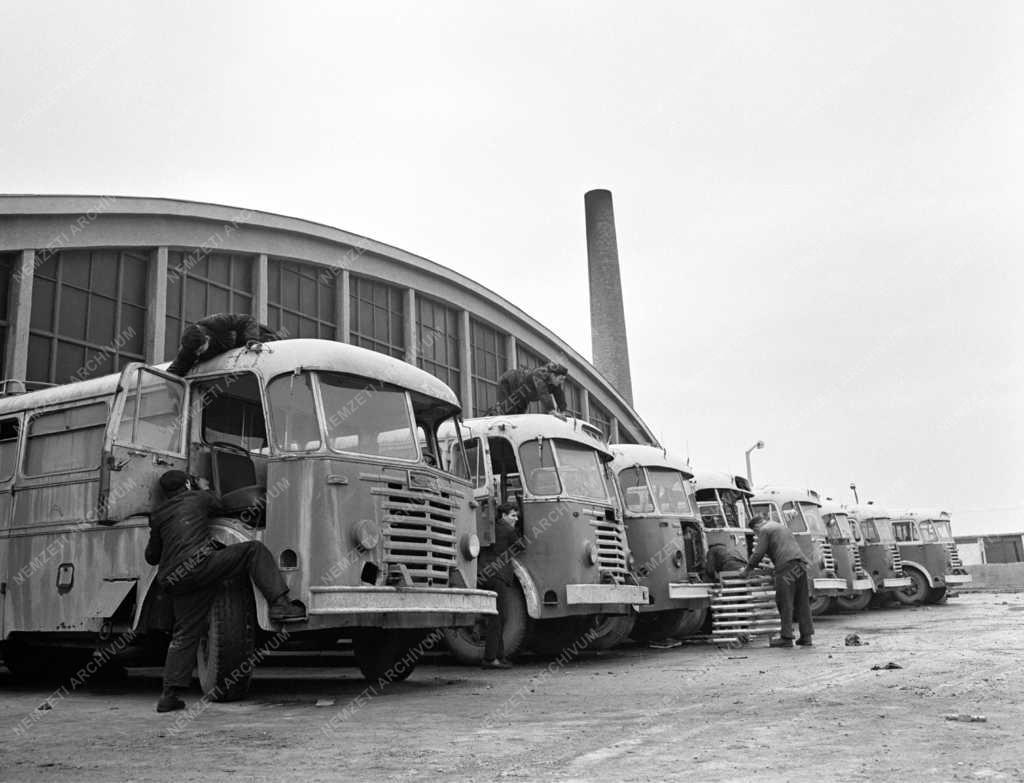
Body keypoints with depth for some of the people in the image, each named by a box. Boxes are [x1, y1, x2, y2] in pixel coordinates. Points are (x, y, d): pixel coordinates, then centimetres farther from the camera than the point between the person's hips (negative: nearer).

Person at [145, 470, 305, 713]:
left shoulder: (158, 515, 23)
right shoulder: (198, 497, 13)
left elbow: (151, 557, 27)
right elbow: (217, 505, 36)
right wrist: (204, 489, 54)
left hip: (174, 581, 6)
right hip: (199, 563, -6)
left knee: (184, 634, 13)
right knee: (254, 550, 1)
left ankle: (169, 694, 8)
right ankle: (279, 604, -17)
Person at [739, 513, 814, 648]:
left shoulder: (765, 530, 3)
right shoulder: (781, 526, 29)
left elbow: (758, 553, -2)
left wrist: (747, 570, 8)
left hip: (786, 566, -8)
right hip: (801, 564, 8)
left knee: (785, 603, -4)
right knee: (802, 603, 9)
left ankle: (786, 637, -4)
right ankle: (806, 636, 11)